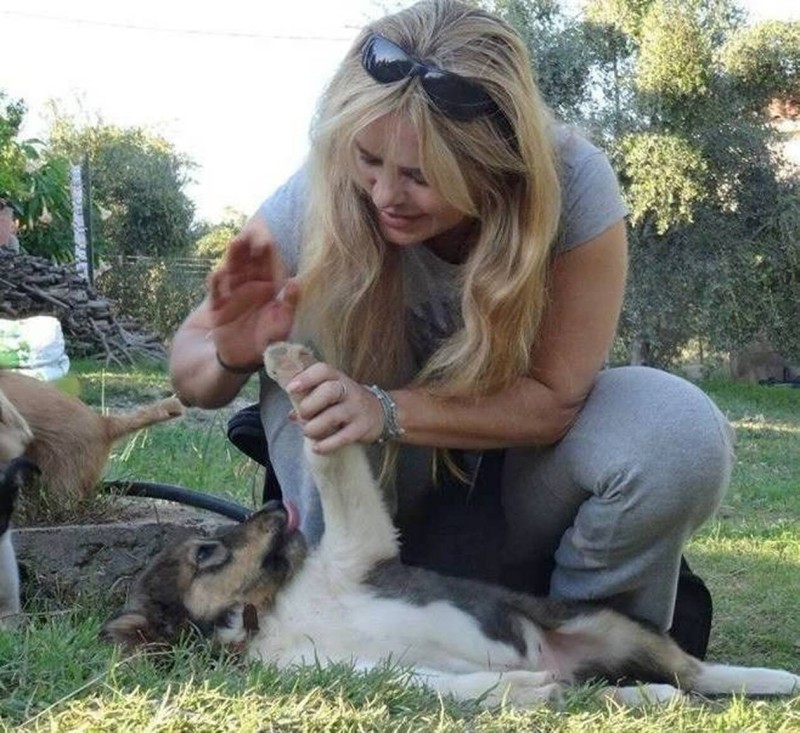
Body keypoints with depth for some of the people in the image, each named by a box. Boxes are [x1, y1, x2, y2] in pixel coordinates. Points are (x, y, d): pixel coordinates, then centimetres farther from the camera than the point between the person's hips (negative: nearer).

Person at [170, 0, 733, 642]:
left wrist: (387, 411, -38)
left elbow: (556, 397, -23)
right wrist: (233, 354, -37)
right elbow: (191, 364, -12)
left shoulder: (573, 184, -27)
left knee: (680, 434, -31)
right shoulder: (319, 199, -23)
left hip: (521, 463, 0)